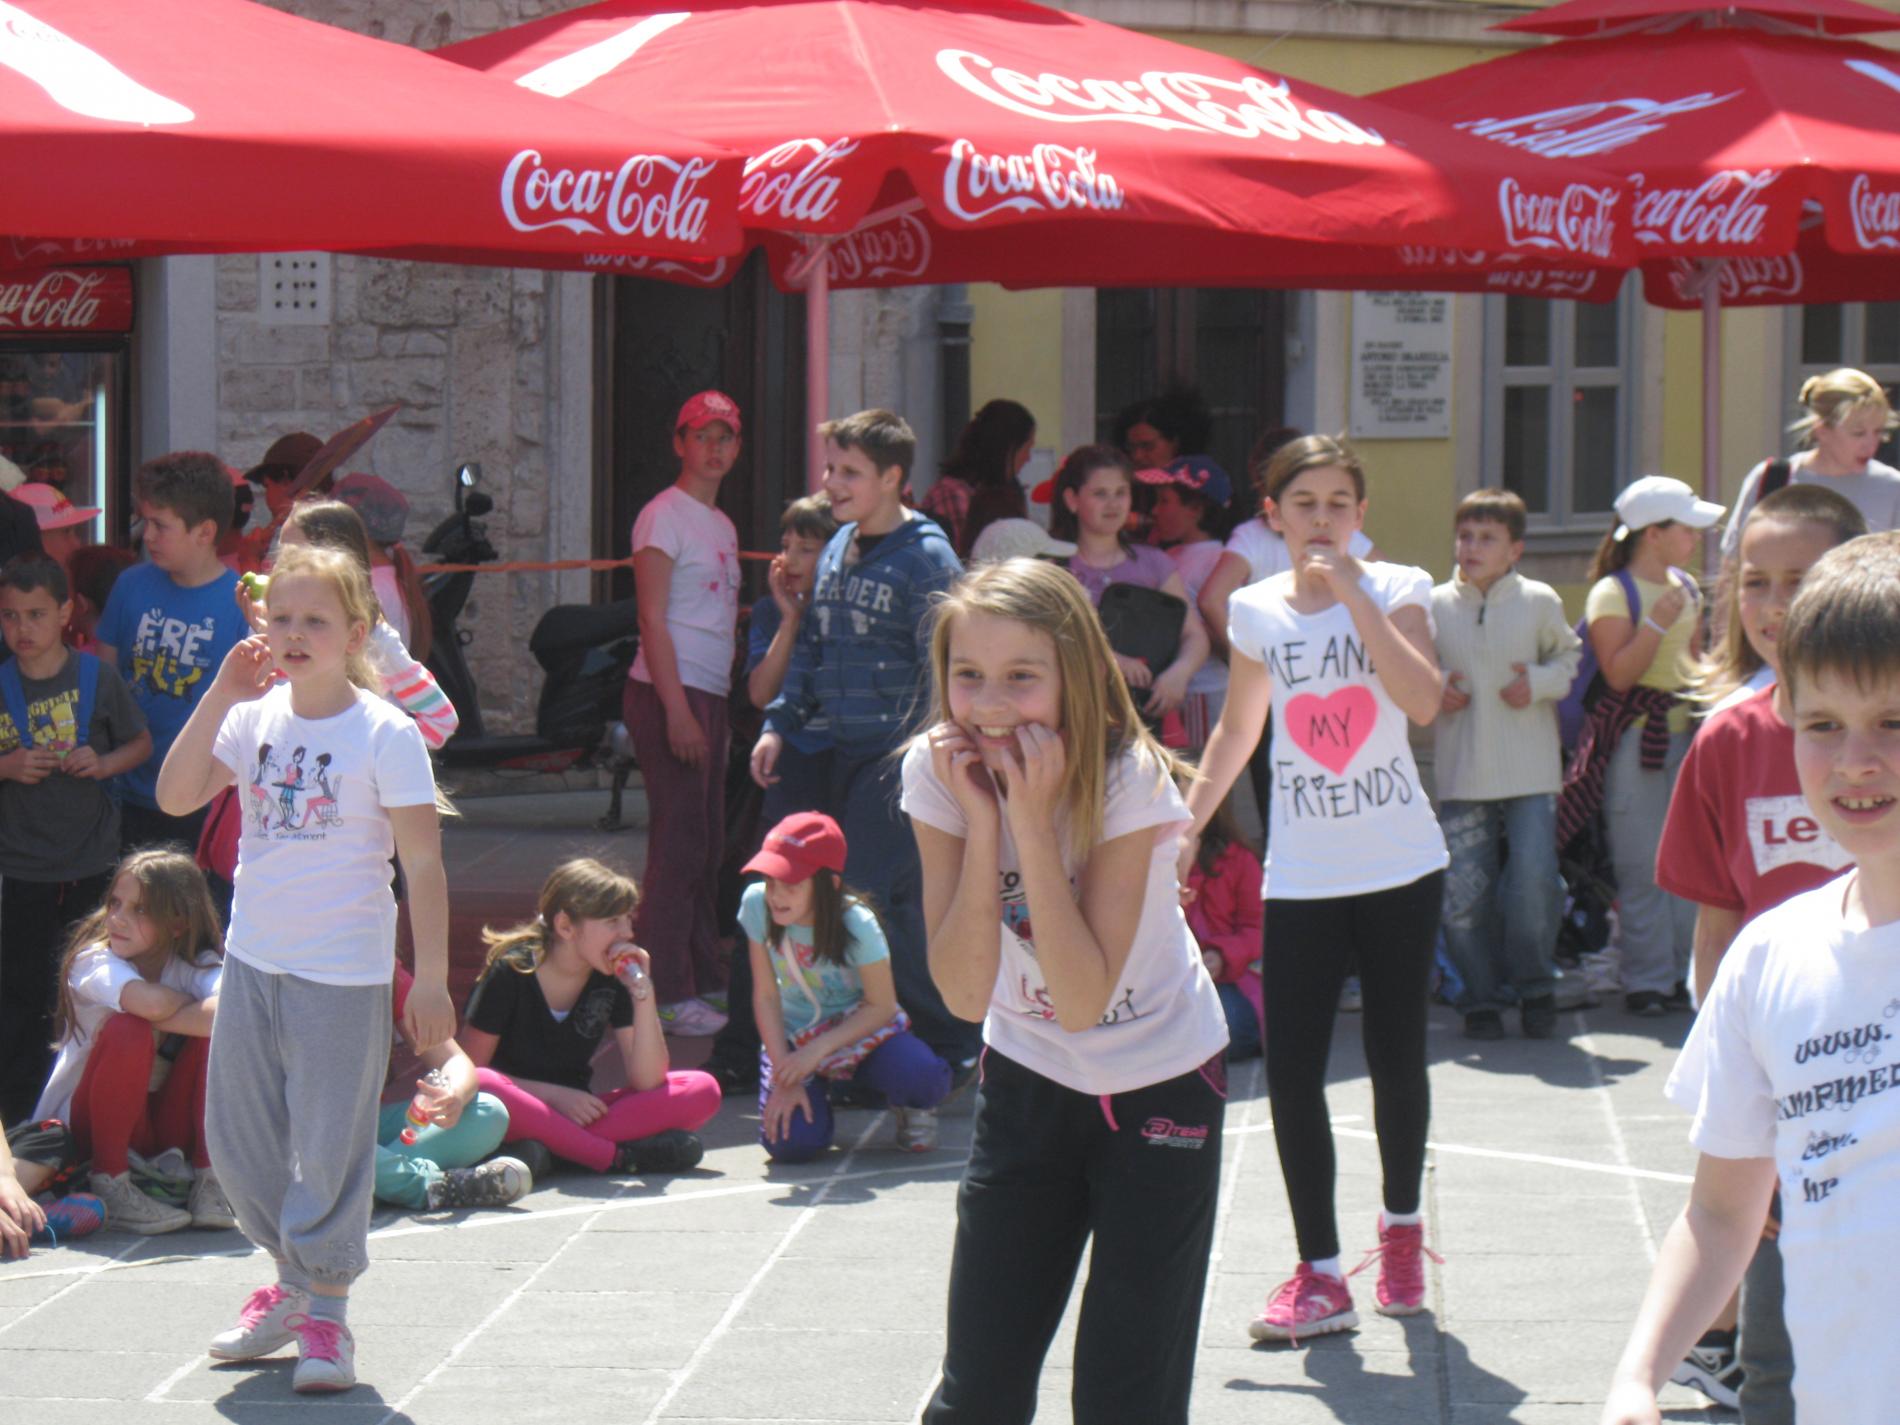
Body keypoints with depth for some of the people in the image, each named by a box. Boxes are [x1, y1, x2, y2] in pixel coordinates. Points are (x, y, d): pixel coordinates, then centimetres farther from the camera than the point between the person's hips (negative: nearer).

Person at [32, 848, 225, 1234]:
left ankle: (208, 1180, -16)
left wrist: (163, 1019, -29)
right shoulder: (93, 960, -16)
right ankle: (110, 1184, -21)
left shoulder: (197, 966, -9)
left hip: (170, 1126, 3)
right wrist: (196, 1008, -19)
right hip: (90, 1126, -3)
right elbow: (150, 1002, -39)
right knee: (127, 1030, -31)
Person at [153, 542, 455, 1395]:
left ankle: (325, 1312, 11)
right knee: (237, 1139, 13)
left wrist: (431, 980, -13)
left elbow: (423, 864, -10)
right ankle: (295, 1284, 31)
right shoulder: (256, 718, 3)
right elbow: (176, 796, -7)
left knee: (329, 1145, -1)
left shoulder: (385, 734, -10)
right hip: (252, 961, 6)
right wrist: (220, 697, -13)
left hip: (342, 972, -6)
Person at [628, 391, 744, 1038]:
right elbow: (653, 620, -14)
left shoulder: (721, 524, 18)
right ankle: (668, 995, -6)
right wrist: (677, 710, -20)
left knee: (707, 844, 12)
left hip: (711, 694, 9)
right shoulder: (665, 517, -9)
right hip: (669, 693, -9)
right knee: (678, 844, -9)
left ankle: (706, 980, 18)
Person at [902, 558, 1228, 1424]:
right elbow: (964, 995, -21)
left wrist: (1034, 821, -34)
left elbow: (1084, 999, -30)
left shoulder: (1126, 782, -25)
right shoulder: (937, 774, -15)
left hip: (1159, 1083, -3)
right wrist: (982, 818, -28)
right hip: (1028, 1081, 3)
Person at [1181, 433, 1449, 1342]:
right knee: (1291, 1070, -6)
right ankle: (1320, 1276, 1)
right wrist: (1184, 825, 12)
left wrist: (1354, 595, -21)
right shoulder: (1257, 611, 4)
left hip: (1400, 866, -2)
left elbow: (1424, 701, -21)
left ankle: (1400, 1227, 31)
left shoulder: (1397, 589, -4)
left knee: (1397, 1058, 7)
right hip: (1301, 874, 2)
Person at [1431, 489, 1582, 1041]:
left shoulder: (1540, 602, 1)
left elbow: (1570, 658, 12)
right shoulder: (1435, 607, 1)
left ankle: (1535, 990, 13)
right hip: (1462, 777, 1)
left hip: (1530, 773, -1)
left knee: (1534, 882, -7)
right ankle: (1481, 999, 14)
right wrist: (1434, 689, -8)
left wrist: (1540, 682, -6)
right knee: (1464, 894, 0)